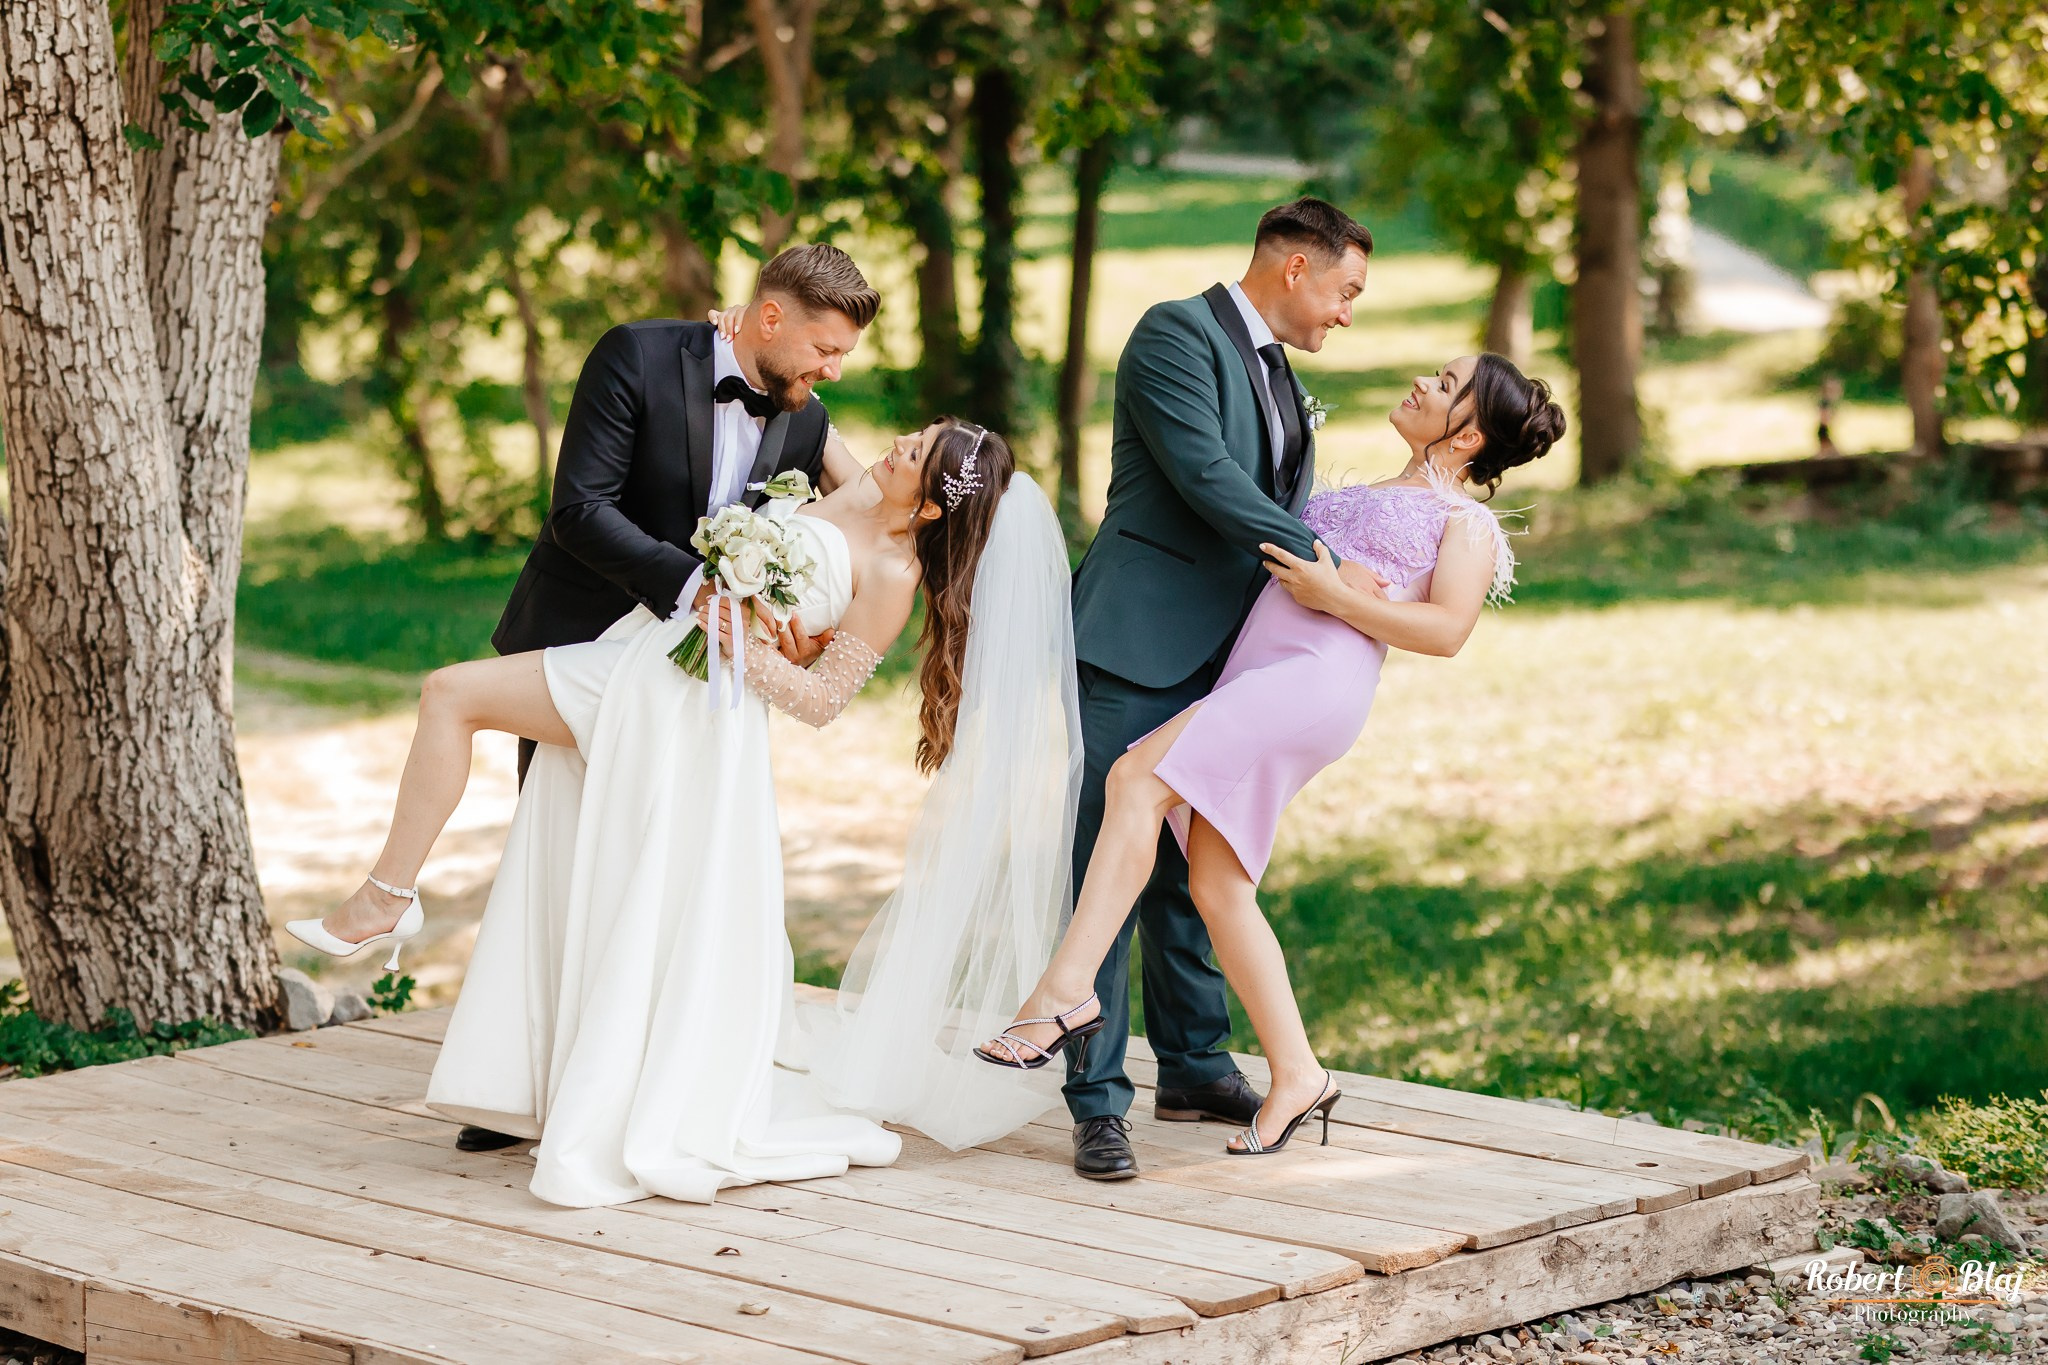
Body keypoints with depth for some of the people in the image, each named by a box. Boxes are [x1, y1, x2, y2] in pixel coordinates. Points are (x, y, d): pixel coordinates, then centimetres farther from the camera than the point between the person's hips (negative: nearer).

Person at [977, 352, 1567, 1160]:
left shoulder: (1465, 521, 10)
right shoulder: (1364, 499, 33)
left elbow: (1447, 629, -6)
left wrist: (1336, 596, -12)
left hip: (1319, 682, -8)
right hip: (1253, 675, 8)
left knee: (1138, 778, -24)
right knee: (1217, 888, -1)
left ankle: (1068, 990, -29)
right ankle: (1296, 1075, 6)